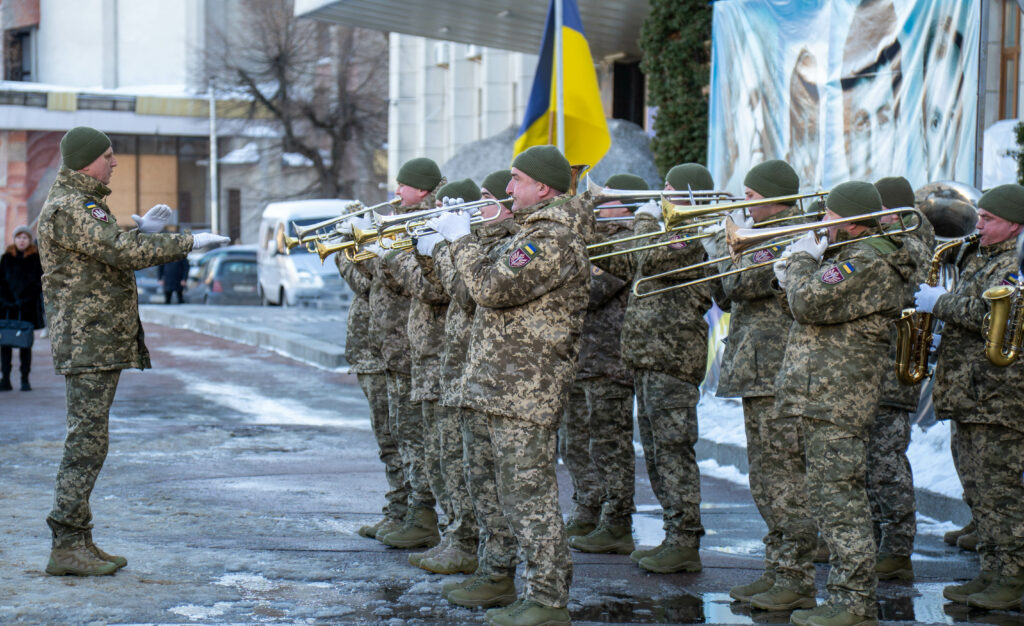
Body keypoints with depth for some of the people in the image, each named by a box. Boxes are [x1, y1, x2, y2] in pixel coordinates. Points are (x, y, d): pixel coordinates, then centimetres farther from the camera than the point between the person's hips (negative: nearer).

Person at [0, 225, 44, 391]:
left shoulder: (36, 258, 3)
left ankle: (25, 380, 3)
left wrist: (23, 301, -10)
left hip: (28, 308, -2)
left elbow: (37, 284, 0)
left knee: (25, 343, -1)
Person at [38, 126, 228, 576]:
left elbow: (109, 256, 25)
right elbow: (122, 253, -24)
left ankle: (77, 541, 15)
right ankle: (66, 545, -7)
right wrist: (188, 243, -19)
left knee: (88, 442, 11)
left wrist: (143, 232, 10)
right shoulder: (67, 208, -15)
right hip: (87, 341, -11)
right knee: (86, 442, -9)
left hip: (103, 342, 11)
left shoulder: (84, 203, 20)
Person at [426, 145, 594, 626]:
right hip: (509, 386, 11)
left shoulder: (553, 240, -17)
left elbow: (491, 288, -24)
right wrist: (458, 237, 15)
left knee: (530, 496, -7)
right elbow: (498, 287, 24)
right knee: (520, 495, 14)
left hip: (526, 389, -11)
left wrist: (461, 239, -11)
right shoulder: (536, 230, 18)